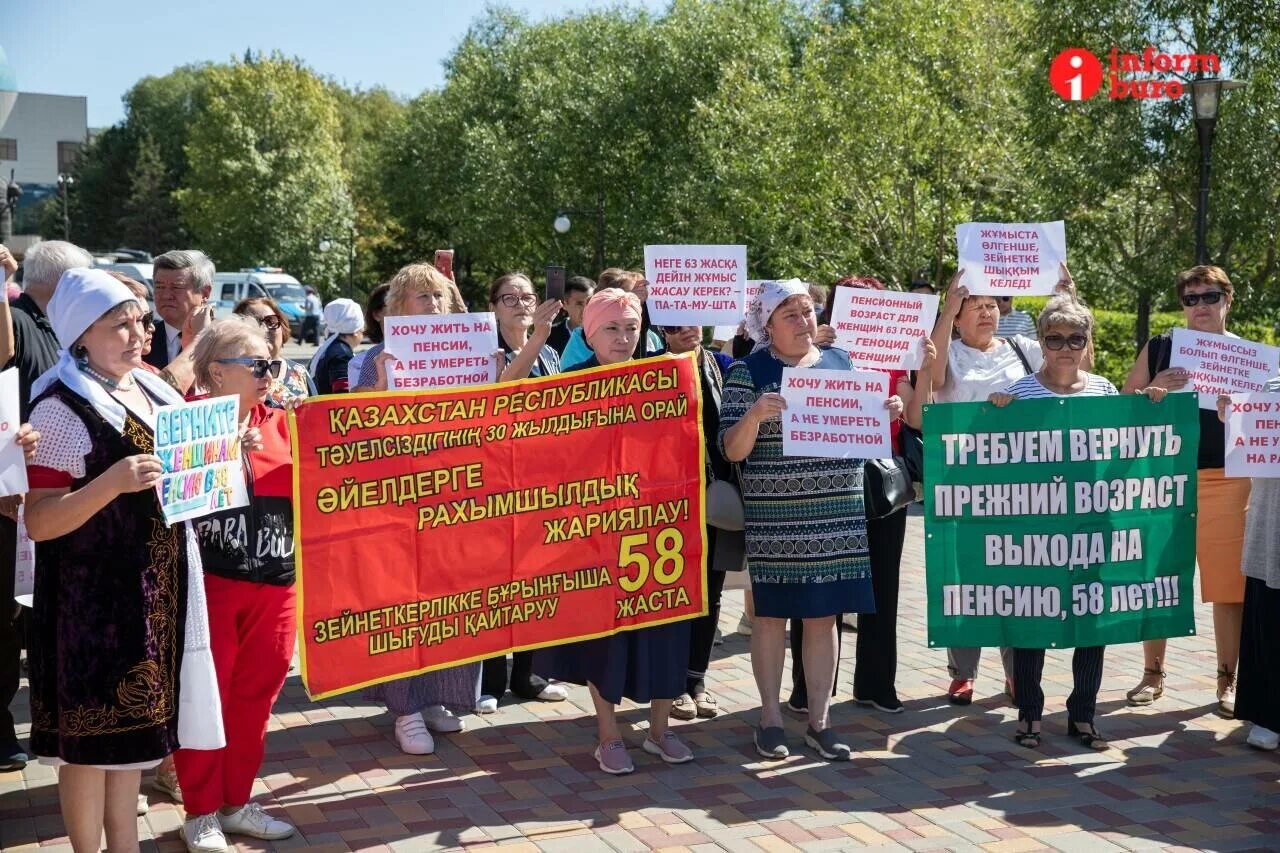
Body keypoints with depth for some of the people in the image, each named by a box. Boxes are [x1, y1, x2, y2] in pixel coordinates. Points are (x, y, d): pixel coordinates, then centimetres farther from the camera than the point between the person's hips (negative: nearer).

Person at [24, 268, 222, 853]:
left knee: (130, 722, 17)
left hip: (155, 588, 7)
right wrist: (113, 482, -30)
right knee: (91, 735, 3)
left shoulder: (153, 392, 9)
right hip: (93, 593, -7)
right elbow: (38, 523, -18)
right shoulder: (62, 408, -14)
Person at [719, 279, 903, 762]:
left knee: (824, 614, 7)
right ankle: (770, 718, 17)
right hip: (774, 515, -3)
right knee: (772, 613, 4)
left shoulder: (840, 361, 11)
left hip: (837, 513, 4)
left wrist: (884, 414, -3)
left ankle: (819, 720, 18)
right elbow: (732, 450, -7)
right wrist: (754, 415, -26)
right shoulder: (750, 371, -2)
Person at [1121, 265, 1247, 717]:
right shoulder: (1158, 349, 8)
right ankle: (1153, 674, 18)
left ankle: (1228, 680, 13)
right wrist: (1154, 390, -13)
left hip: (1226, 481, 0)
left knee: (1229, 585, 0)